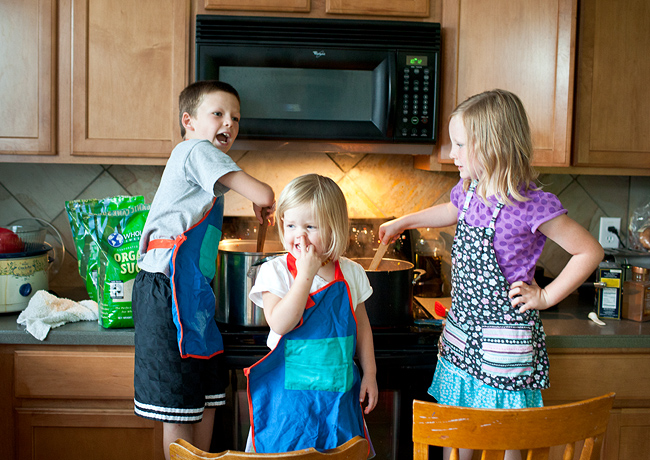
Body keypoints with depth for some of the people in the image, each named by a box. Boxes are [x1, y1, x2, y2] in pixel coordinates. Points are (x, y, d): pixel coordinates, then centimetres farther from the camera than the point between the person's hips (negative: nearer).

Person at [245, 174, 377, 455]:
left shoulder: (351, 273, -1)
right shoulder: (274, 271, -11)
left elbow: (362, 326, 9)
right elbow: (280, 323, -24)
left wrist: (369, 374, 8)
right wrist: (306, 274, -25)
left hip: (340, 388, 3)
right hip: (289, 391, -2)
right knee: (286, 451, 6)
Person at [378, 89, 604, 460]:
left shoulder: (533, 204, -19)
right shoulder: (469, 190, 3)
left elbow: (591, 252, -13)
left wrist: (546, 296, -12)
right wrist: (402, 222, 35)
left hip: (504, 343, -7)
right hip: (461, 332, 7)